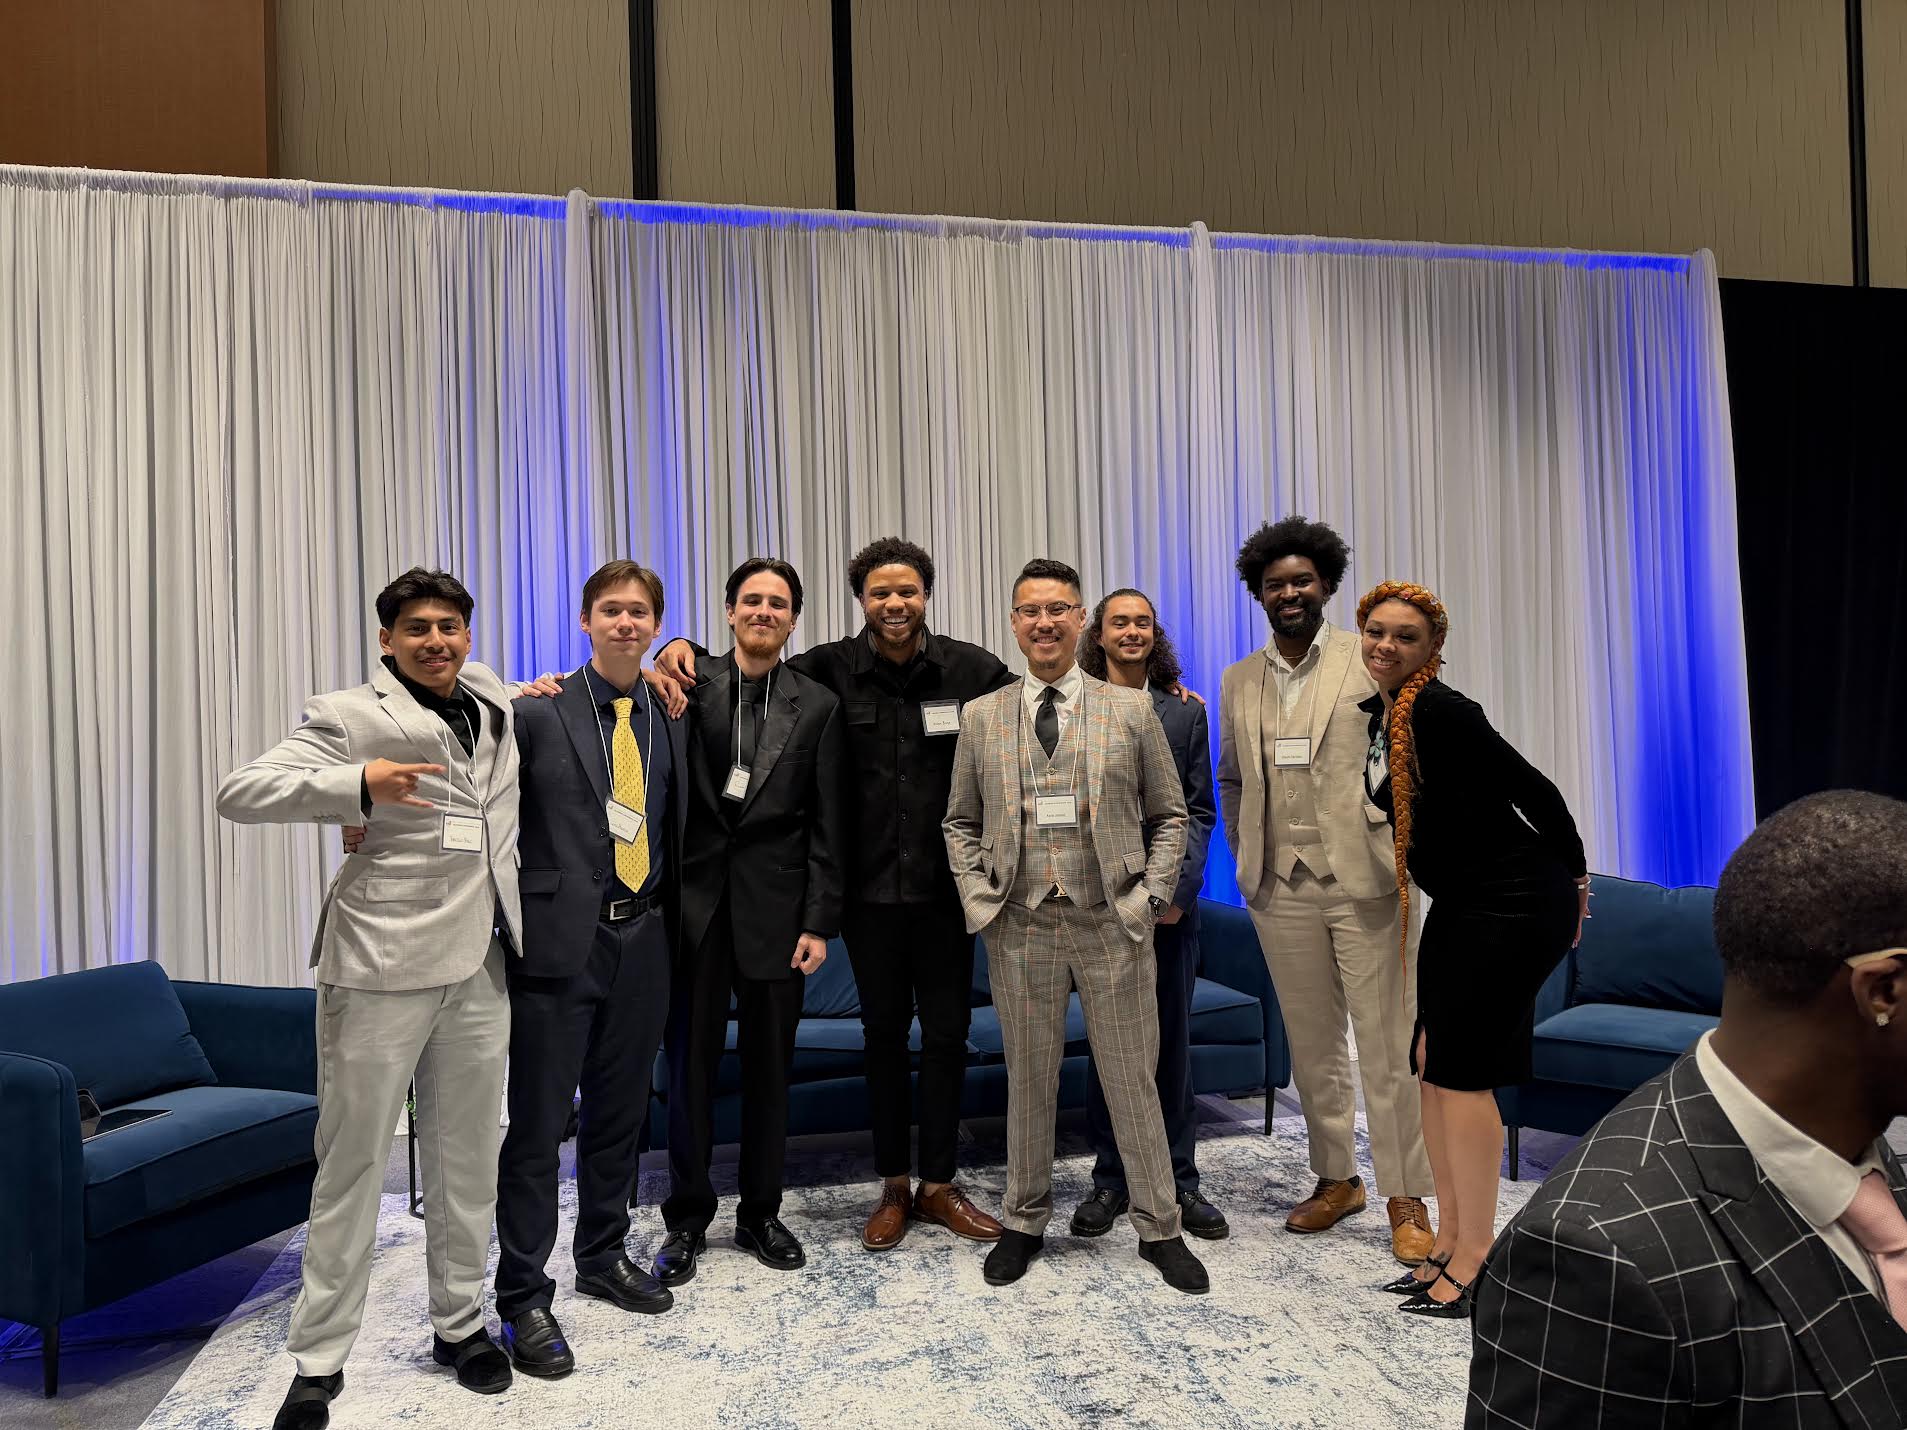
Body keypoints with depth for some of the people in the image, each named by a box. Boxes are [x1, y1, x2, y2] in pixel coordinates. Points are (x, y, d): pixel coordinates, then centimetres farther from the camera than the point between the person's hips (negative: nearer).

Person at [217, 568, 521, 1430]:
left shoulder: (491, 702, 12)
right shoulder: (349, 717, -4)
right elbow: (238, 793, -10)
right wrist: (357, 786, -25)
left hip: (478, 967, 5)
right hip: (381, 969, -5)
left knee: (467, 1156, 13)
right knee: (353, 1160, 4)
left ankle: (459, 1323, 29)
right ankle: (318, 1359, 19)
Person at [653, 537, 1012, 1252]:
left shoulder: (970, 669, -3)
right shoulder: (832, 669, -3)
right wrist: (683, 648, -13)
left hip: (944, 884, 0)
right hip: (870, 886, 0)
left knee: (947, 1033, 9)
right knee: (884, 1034, 13)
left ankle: (939, 1184, 26)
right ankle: (894, 1187, 28)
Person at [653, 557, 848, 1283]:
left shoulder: (817, 706, 3)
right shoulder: (690, 685, 2)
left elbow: (827, 824, 2)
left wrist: (820, 921, -4)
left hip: (775, 905, 1)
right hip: (697, 898, 0)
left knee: (769, 1064, 10)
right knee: (690, 1061, 8)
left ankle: (760, 1212, 26)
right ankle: (687, 1217, 24)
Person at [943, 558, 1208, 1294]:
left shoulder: (1131, 711, 3)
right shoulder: (982, 718, 5)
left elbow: (1168, 816, 6)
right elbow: (960, 824, 10)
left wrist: (1150, 897, -3)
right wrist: (981, 901, -1)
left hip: (1113, 927, -1)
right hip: (1020, 928, 1)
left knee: (1133, 1080, 8)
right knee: (1028, 1081, 11)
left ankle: (1159, 1228, 24)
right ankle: (1025, 1222, 29)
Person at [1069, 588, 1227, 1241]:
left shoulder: (1185, 714, 9)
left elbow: (1200, 808, 6)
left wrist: (1179, 886, -8)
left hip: (1170, 900, 1)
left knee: (1172, 1041, 8)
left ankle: (1179, 1179, 20)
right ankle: (1111, 1178, 20)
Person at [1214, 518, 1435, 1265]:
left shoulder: (1373, 663, 0)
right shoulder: (1238, 682, 10)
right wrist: (1247, 862, 10)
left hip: (1365, 880, -3)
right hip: (1282, 888, 4)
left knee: (1388, 1044, 1)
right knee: (1311, 1045, 12)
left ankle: (1406, 1197, 16)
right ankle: (1335, 1179, 28)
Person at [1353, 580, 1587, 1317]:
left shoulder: (1440, 711, -20)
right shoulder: (1377, 713, 6)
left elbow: (1532, 788, -14)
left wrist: (1574, 876, -4)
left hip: (1516, 903, -9)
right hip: (1460, 903, 9)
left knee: (1459, 1069, -4)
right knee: (1431, 1064, 10)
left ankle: (1474, 1259, 10)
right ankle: (1449, 1240, 23)